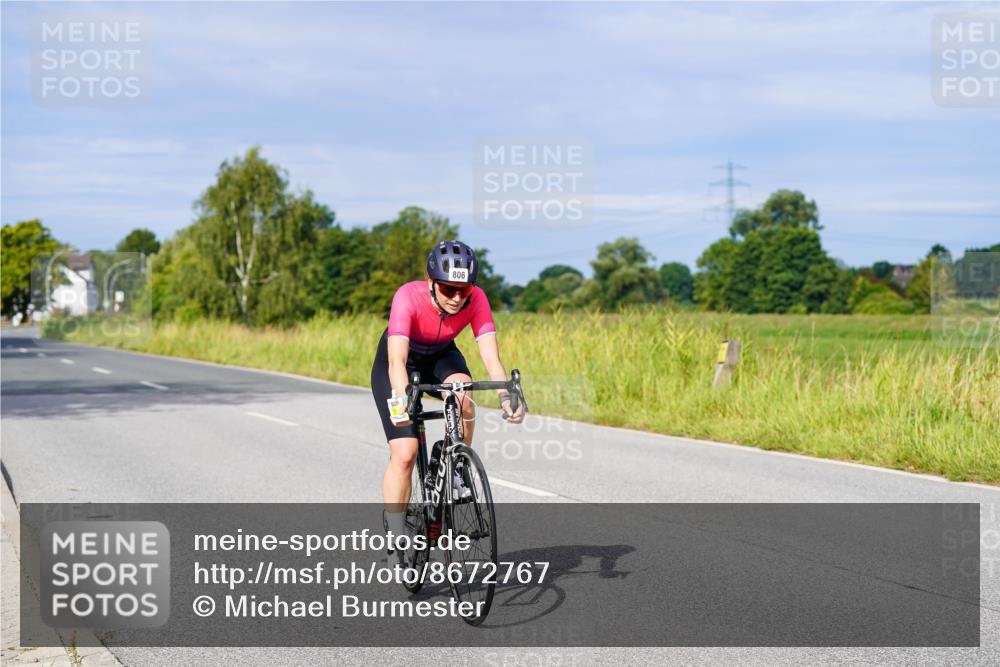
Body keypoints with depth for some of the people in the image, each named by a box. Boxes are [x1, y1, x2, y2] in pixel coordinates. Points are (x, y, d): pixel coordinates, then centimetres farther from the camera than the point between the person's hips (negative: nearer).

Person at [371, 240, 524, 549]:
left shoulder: (476, 300, -28)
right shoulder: (409, 296, -37)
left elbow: (490, 355, -34)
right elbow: (397, 359, -46)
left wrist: (506, 396, -51)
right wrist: (401, 400, -63)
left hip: (441, 356, 3)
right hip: (401, 359, -2)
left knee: (463, 398, -32)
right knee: (404, 454, -14)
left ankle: (456, 471, -8)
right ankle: (395, 536, 0)